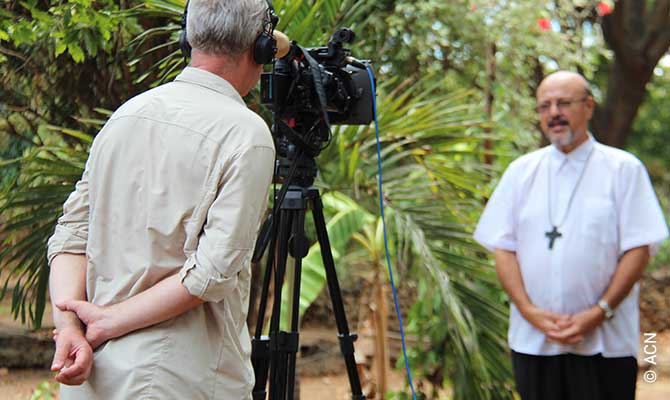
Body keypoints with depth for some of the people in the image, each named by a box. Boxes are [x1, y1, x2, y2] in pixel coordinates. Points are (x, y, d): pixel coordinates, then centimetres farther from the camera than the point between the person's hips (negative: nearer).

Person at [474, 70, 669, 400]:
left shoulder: (624, 169, 0)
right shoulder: (521, 171, 8)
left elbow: (638, 249, -4)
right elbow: (503, 249, 6)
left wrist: (599, 313, -12)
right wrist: (530, 311, -7)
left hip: (604, 342, -2)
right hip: (532, 340, 3)